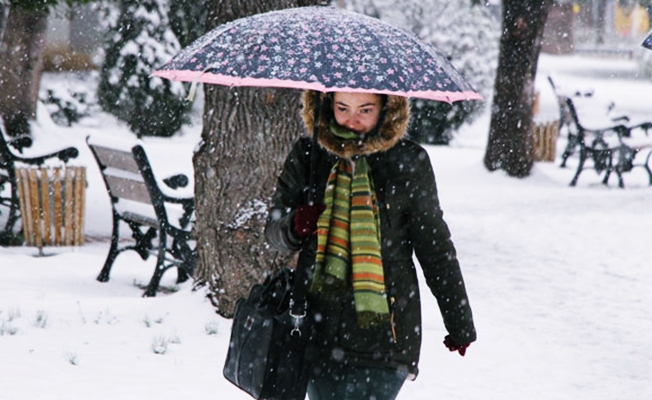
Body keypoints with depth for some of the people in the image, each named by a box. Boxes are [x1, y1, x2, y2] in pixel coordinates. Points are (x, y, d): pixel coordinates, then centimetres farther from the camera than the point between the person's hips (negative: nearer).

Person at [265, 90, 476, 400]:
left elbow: (436, 247, 8)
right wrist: (294, 226, -13)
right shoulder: (307, 155, 5)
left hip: (382, 329, -3)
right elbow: (273, 230, 12)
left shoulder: (409, 162, 1)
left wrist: (459, 323, 12)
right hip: (320, 326, 3)